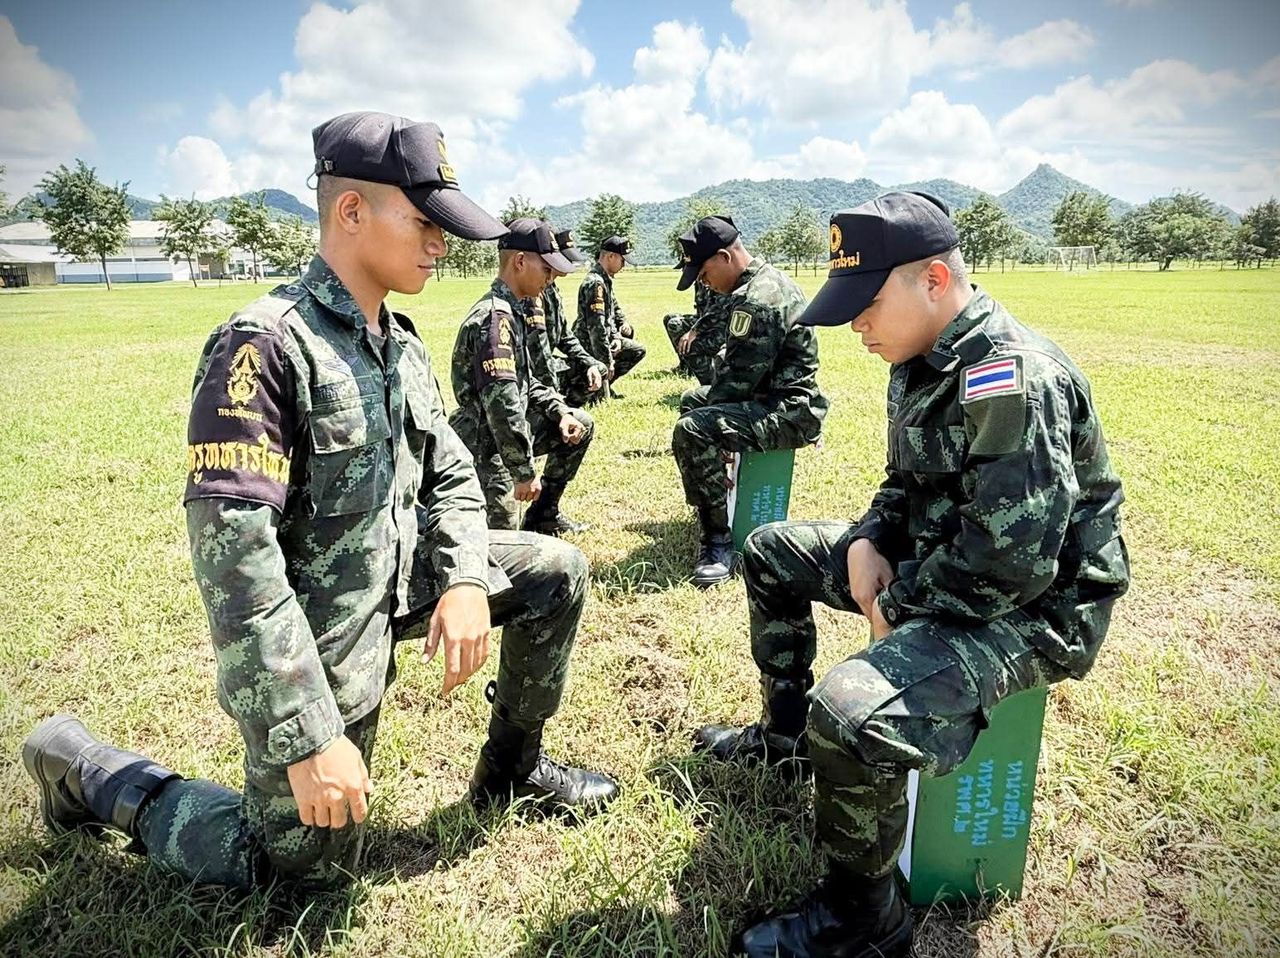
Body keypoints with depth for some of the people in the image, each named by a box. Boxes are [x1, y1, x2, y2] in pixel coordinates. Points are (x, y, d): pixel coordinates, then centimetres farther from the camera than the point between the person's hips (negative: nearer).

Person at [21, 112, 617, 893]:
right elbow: (231, 550, -28)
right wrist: (309, 738, -27)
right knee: (308, 864, 8)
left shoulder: (402, 343, 3)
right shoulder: (266, 345, -23)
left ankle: (513, 767, 23)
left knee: (556, 571, 6)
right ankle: (88, 770, 25)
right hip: (319, 639, -7)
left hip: (400, 583, 7)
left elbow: (450, 473, 8)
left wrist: (467, 579, -11)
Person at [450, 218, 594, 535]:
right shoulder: (494, 315, -22)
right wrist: (525, 472, -25)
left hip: (510, 427, 10)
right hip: (485, 442, -10)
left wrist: (560, 411, 3)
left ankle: (543, 515, 21)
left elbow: (524, 381, 18)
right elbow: (501, 401, -29)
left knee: (581, 426, 15)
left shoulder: (514, 310, 9)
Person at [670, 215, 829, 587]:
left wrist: (707, 420, -7)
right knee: (692, 399, 27)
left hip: (792, 412, -11)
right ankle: (713, 498, 39)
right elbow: (736, 364, 19)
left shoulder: (756, 299, -22)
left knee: (691, 431, -29)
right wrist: (707, 399, 11)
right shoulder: (768, 279, 12)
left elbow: (740, 377, -23)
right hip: (776, 394, 11)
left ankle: (720, 543, -21)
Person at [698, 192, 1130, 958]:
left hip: (1032, 607, -10)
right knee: (772, 552, 17)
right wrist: (869, 543, -5)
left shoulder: (1010, 379, -27)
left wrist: (894, 600, -17)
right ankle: (787, 732, 31)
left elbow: (1010, 563, -30)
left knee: (850, 716, -34)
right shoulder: (923, 359, 3)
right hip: (935, 561, 10)